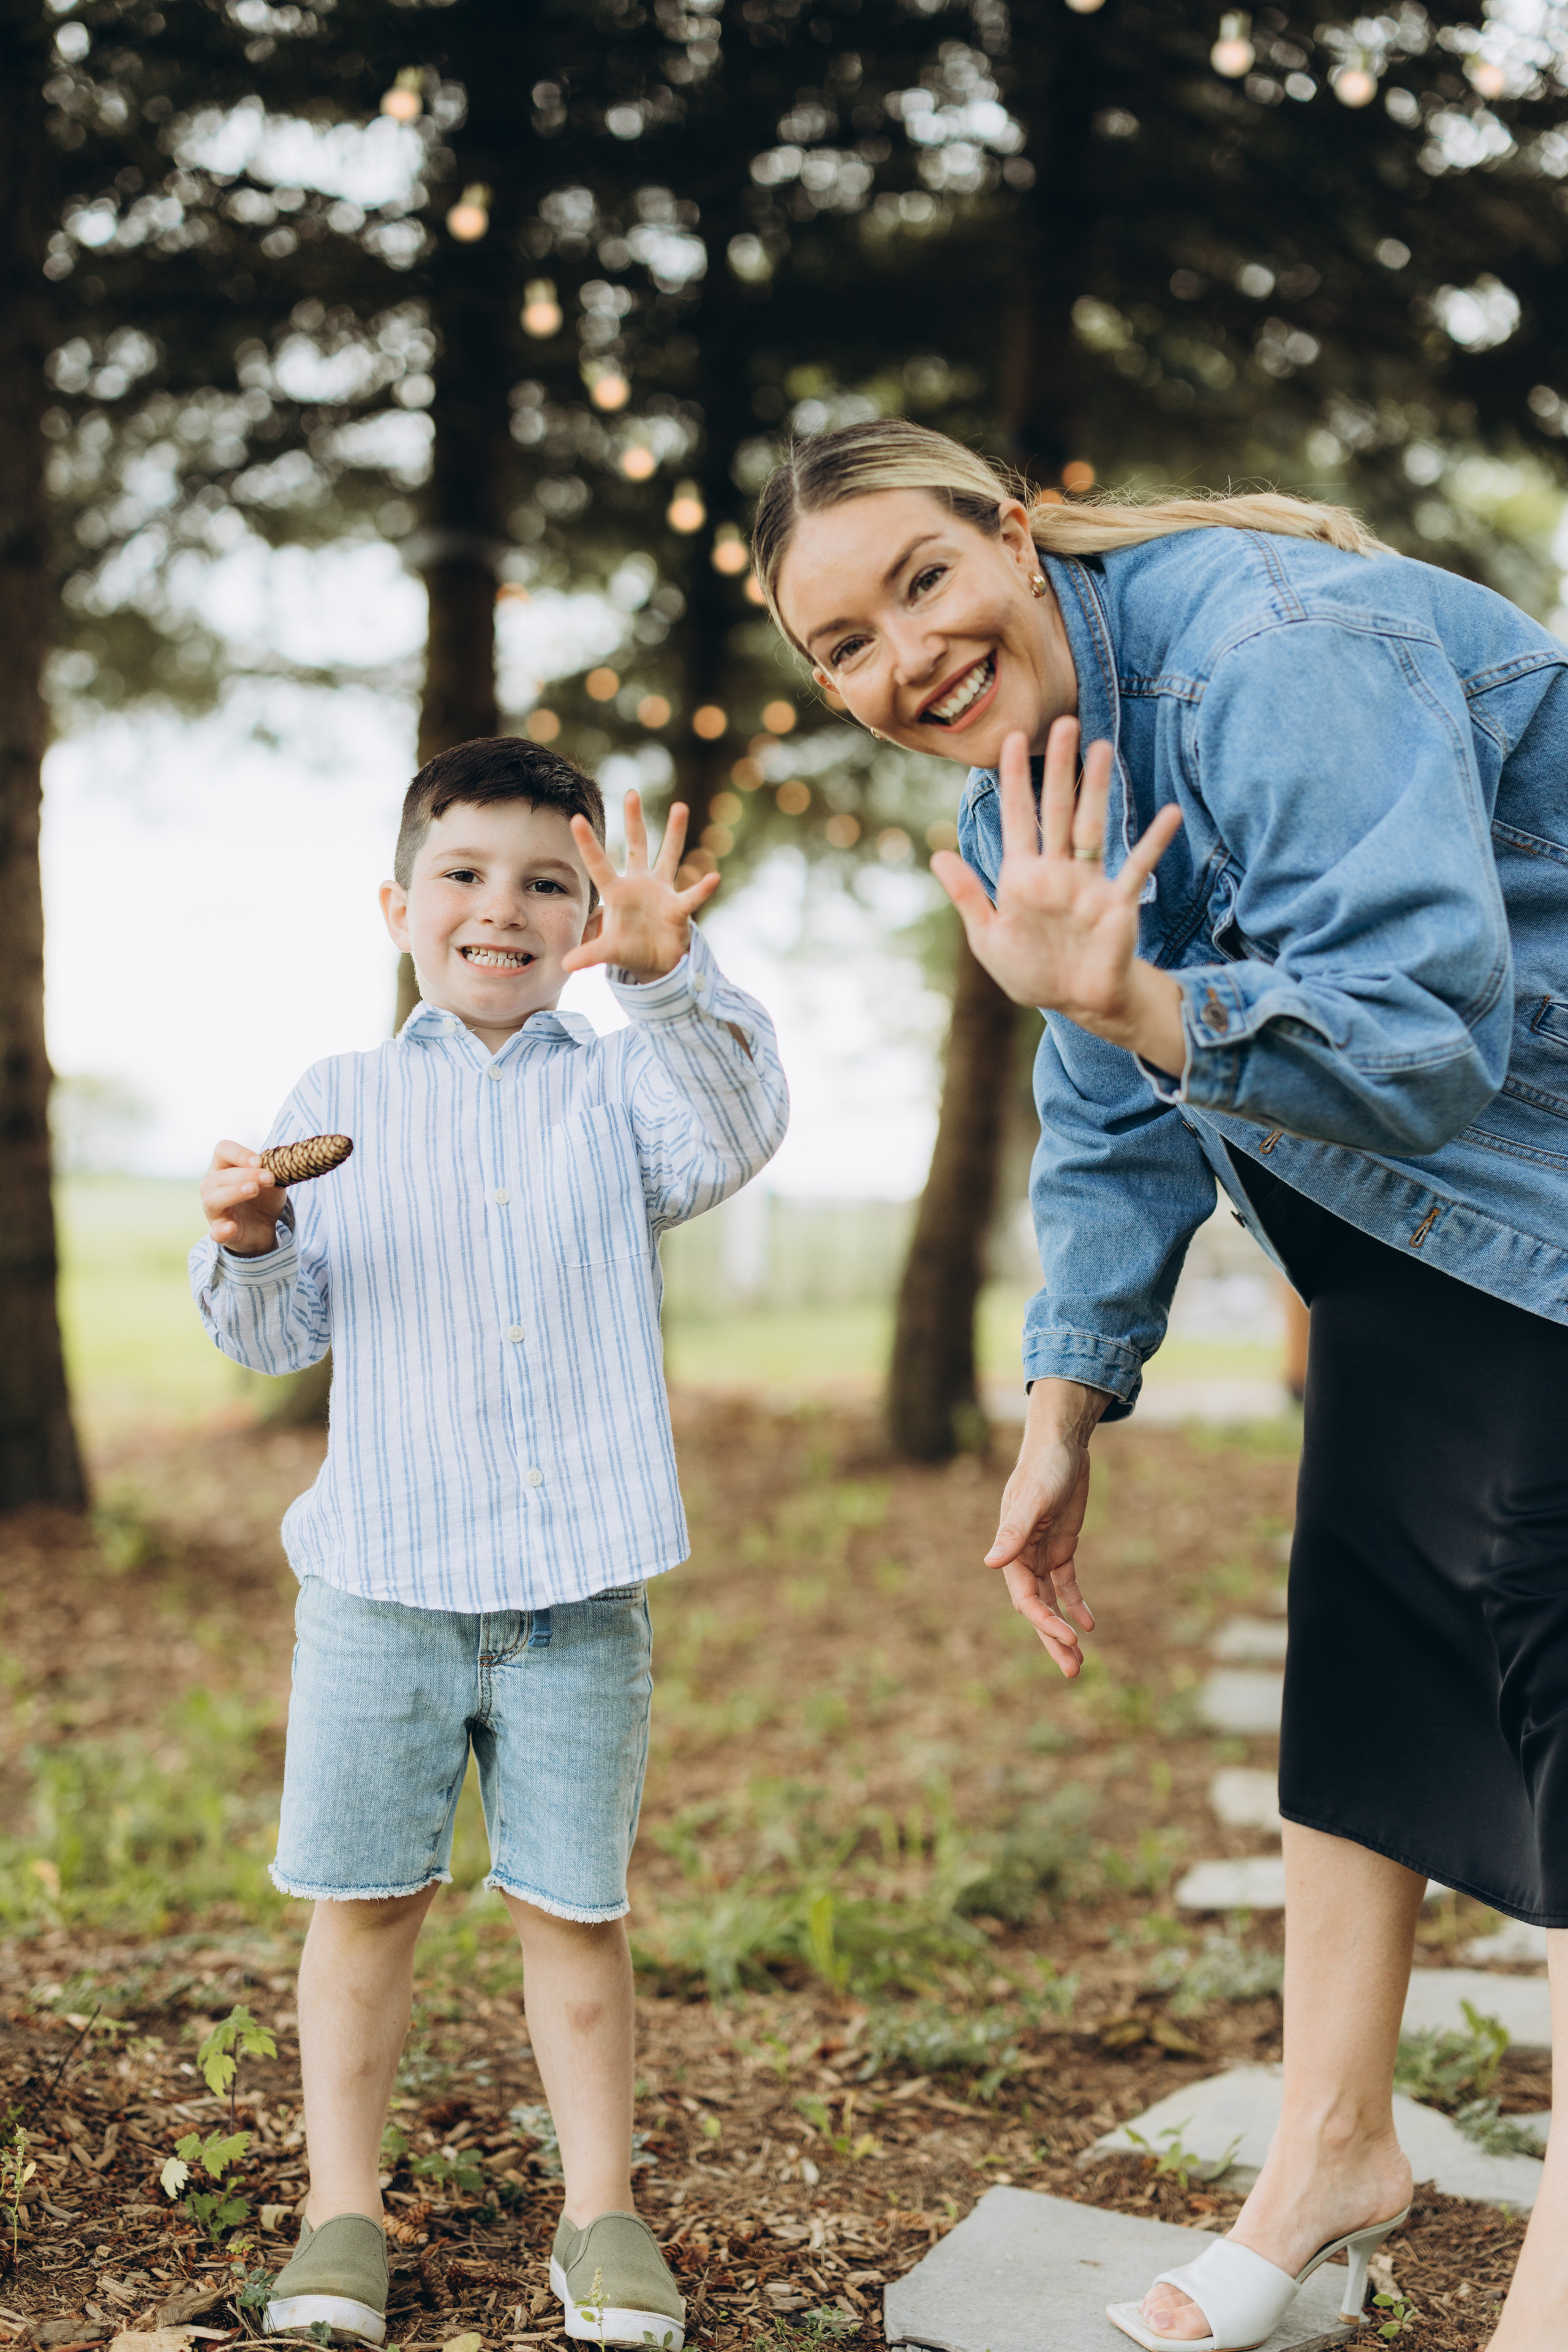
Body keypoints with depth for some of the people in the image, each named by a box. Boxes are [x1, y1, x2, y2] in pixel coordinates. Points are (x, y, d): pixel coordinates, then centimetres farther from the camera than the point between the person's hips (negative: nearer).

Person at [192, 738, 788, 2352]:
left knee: (575, 1907, 7)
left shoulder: (617, 1087, 4)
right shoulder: (339, 1102, 7)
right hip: (383, 1573, 1)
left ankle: (601, 2216, 22)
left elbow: (732, 1137, -19)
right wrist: (251, 1245, -14)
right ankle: (342, 2218, 23)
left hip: (579, 1584, -1)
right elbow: (281, 1336, 7)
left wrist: (669, 977, -34)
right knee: (364, 1898, 7)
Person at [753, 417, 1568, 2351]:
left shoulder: (1272, 654, -28)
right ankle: (1334, 2151, 28)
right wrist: (1063, 1418, 8)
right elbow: (1117, 1130, 9)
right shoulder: (1013, 790, 1)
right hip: (1403, 1235, 9)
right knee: (1357, 1638, 12)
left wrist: (1126, 1000, -48)